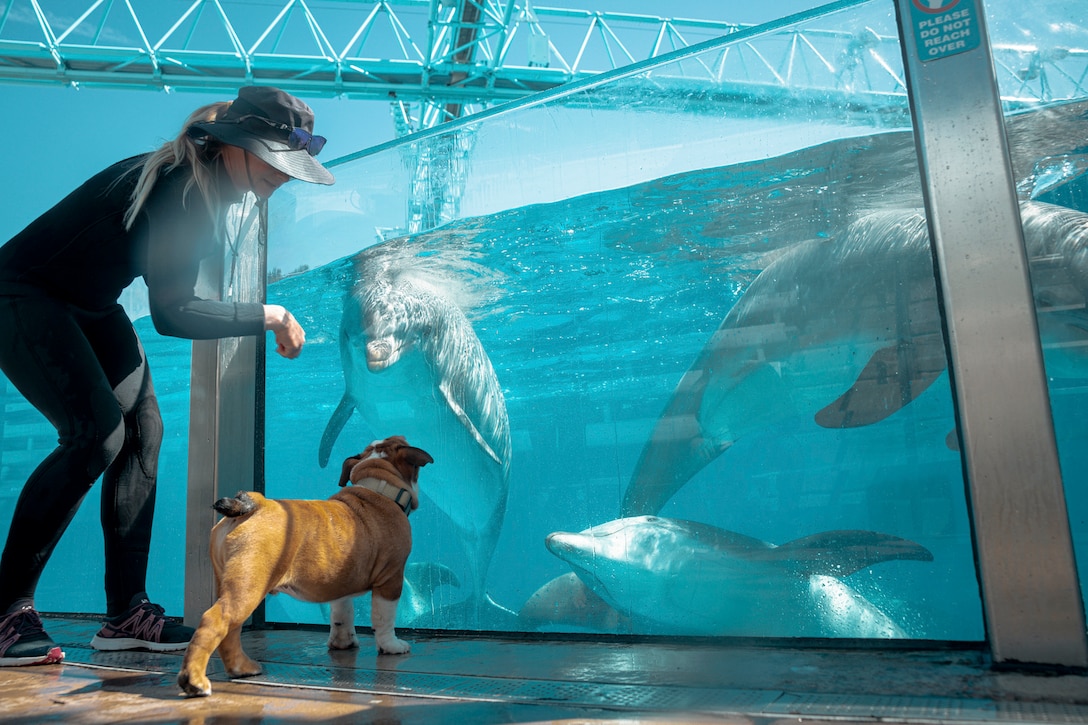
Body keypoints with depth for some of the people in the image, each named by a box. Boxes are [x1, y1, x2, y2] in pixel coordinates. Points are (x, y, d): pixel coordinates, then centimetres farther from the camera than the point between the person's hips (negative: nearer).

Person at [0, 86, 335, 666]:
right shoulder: (180, 185, -28)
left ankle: (126, 614, 2)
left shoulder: (208, 185, 1)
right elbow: (171, 314, -33)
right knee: (97, 433, -23)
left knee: (142, 431, -1)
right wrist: (268, 316, -26)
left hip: (88, 308, 9)